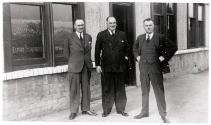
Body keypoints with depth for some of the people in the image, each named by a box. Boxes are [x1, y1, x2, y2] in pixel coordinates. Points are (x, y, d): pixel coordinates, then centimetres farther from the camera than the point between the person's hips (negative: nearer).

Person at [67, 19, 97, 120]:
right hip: (74, 66, -4)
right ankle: (73, 111, 10)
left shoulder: (88, 37, 11)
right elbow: (68, 52, 6)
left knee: (86, 88, 9)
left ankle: (86, 109, 20)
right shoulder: (70, 38, -3)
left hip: (86, 66, 4)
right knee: (74, 89, 1)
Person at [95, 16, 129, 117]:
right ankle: (106, 110, 18)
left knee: (120, 89, 8)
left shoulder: (122, 34, 9)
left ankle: (121, 109, 20)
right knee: (106, 89, 6)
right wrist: (97, 65, -3)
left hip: (119, 66, 2)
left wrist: (125, 56, 5)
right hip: (106, 67, -2)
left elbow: (126, 48, 21)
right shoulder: (101, 35, 2)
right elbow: (97, 51, 1)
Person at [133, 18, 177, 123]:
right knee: (144, 91, 14)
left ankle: (163, 115, 13)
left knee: (159, 91, 2)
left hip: (155, 68, -4)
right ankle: (144, 112, 28)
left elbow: (173, 47, -1)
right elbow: (135, 48, 26)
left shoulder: (160, 38, -4)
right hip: (143, 68, 4)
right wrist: (137, 57, 10)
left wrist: (164, 57, -7)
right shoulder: (140, 38, 8)